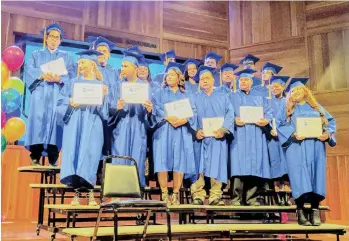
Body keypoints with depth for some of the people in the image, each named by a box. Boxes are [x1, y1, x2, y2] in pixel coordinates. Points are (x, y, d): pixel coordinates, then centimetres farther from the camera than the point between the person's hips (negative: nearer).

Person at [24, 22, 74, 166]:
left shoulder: (66, 57, 19)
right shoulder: (36, 55, 19)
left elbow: (71, 75, 3)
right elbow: (29, 70, 1)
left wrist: (59, 78, -18)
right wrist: (42, 75, -20)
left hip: (58, 95, 0)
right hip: (40, 94, 0)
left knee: (55, 122, -9)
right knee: (39, 121, -11)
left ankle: (53, 158, -9)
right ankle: (35, 157, -10)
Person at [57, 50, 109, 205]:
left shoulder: (101, 85, 10)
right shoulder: (73, 83, 14)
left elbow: (104, 109, 3)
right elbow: (60, 101, 7)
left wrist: (103, 97, -13)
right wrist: (70, 103, -12)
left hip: (92, 125, -2)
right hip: (74, 125, 2)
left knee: (90, 157, -8)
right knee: (74, 155, -5)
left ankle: (91, 194, -4)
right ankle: (76, 194, 0)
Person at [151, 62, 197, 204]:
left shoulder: (186, 96, 18)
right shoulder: (160, 93, 15)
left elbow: (193, 112, 4)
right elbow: (156, 108, -3)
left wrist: (184, 120, -17)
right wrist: (168, 118, -20)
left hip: (181, 132, 1)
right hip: (164, 131, -1)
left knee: (180, 162, -6)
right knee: (163, 161, -10)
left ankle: (176, 194, -2)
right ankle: (164, 194, -6)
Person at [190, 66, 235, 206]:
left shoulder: (223, 97, 15)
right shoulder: (195, 98, 15)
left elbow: (230, 115, 3)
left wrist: (223, 130, -15)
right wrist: (196, 130, -16)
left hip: (218, 138, 0)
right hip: (201, 137, 0)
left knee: (217, 166, -3)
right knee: (200, 167, -5)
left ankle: (215, 196, 1)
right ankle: (198, 195, -1)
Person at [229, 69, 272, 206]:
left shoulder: (260, 97, 21)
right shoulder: (232, 97, 16)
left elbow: (269, 113, 9)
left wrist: (266, 121, -13)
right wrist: (234, 120, -18)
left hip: (256, 137, 2)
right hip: (239, 136, -2)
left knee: (255, 166, -3)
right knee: (239, 166, -10)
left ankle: (252, 198, 2)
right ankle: (237, 198, -9)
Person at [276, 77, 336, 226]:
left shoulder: (316, 106, 21)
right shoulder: (286, 108, 14)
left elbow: (330, 121, 14)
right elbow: (280, 125, 1)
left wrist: (328, 133, -7)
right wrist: (293, 134, -16)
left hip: (316, 146, 3)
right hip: (296, 147, -2)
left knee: (317, 175, -7)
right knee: (299, 177, -11)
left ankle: (315, 210, -6)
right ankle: (300, 211, -10)